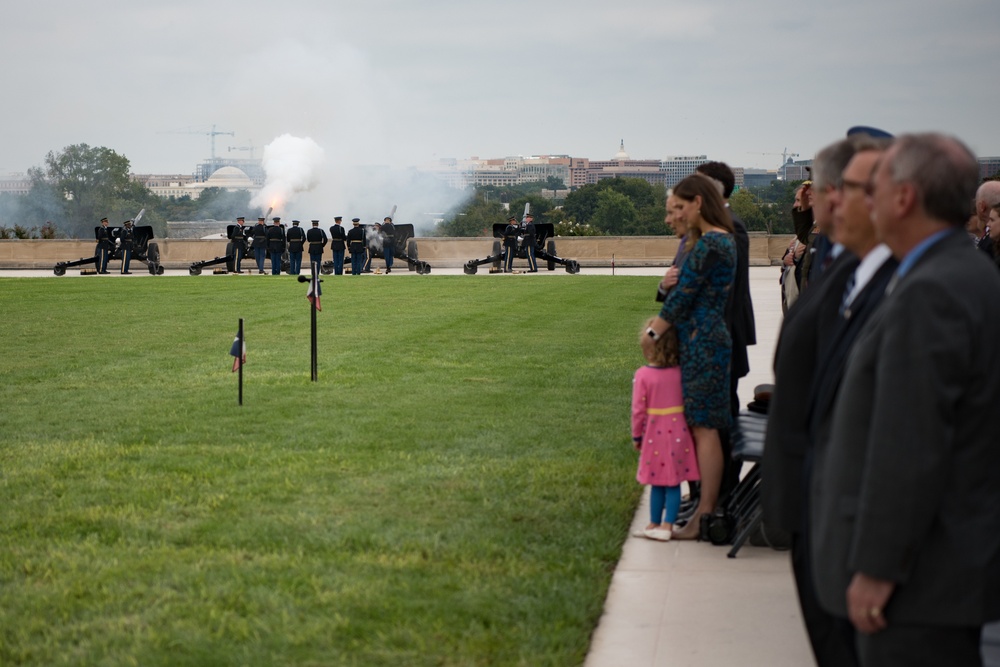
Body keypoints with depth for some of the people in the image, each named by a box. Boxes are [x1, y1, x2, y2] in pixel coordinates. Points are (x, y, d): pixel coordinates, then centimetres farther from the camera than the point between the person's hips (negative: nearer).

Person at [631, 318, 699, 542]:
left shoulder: (642, 375, -12)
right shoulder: (681, 372, -4)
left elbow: (638, 409, -9)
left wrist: (636, 435, 4)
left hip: (655, 434, -2)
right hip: (678, 433, 2)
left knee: (657, 483, 10)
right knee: (674, 483, 7)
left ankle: (654, 524, 21)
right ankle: (667, 525, 6)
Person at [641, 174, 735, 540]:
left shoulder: (709, 244, -16)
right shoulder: (723, 240, 15)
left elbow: (685, 294, -15)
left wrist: (653, 333, -5)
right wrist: (662, 319, 12)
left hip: (702, 342, -10)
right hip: (709, 340, 10)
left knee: (704, 427, -7)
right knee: (702, 427, 11)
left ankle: (704, 516, -4)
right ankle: (707, 509, 16)